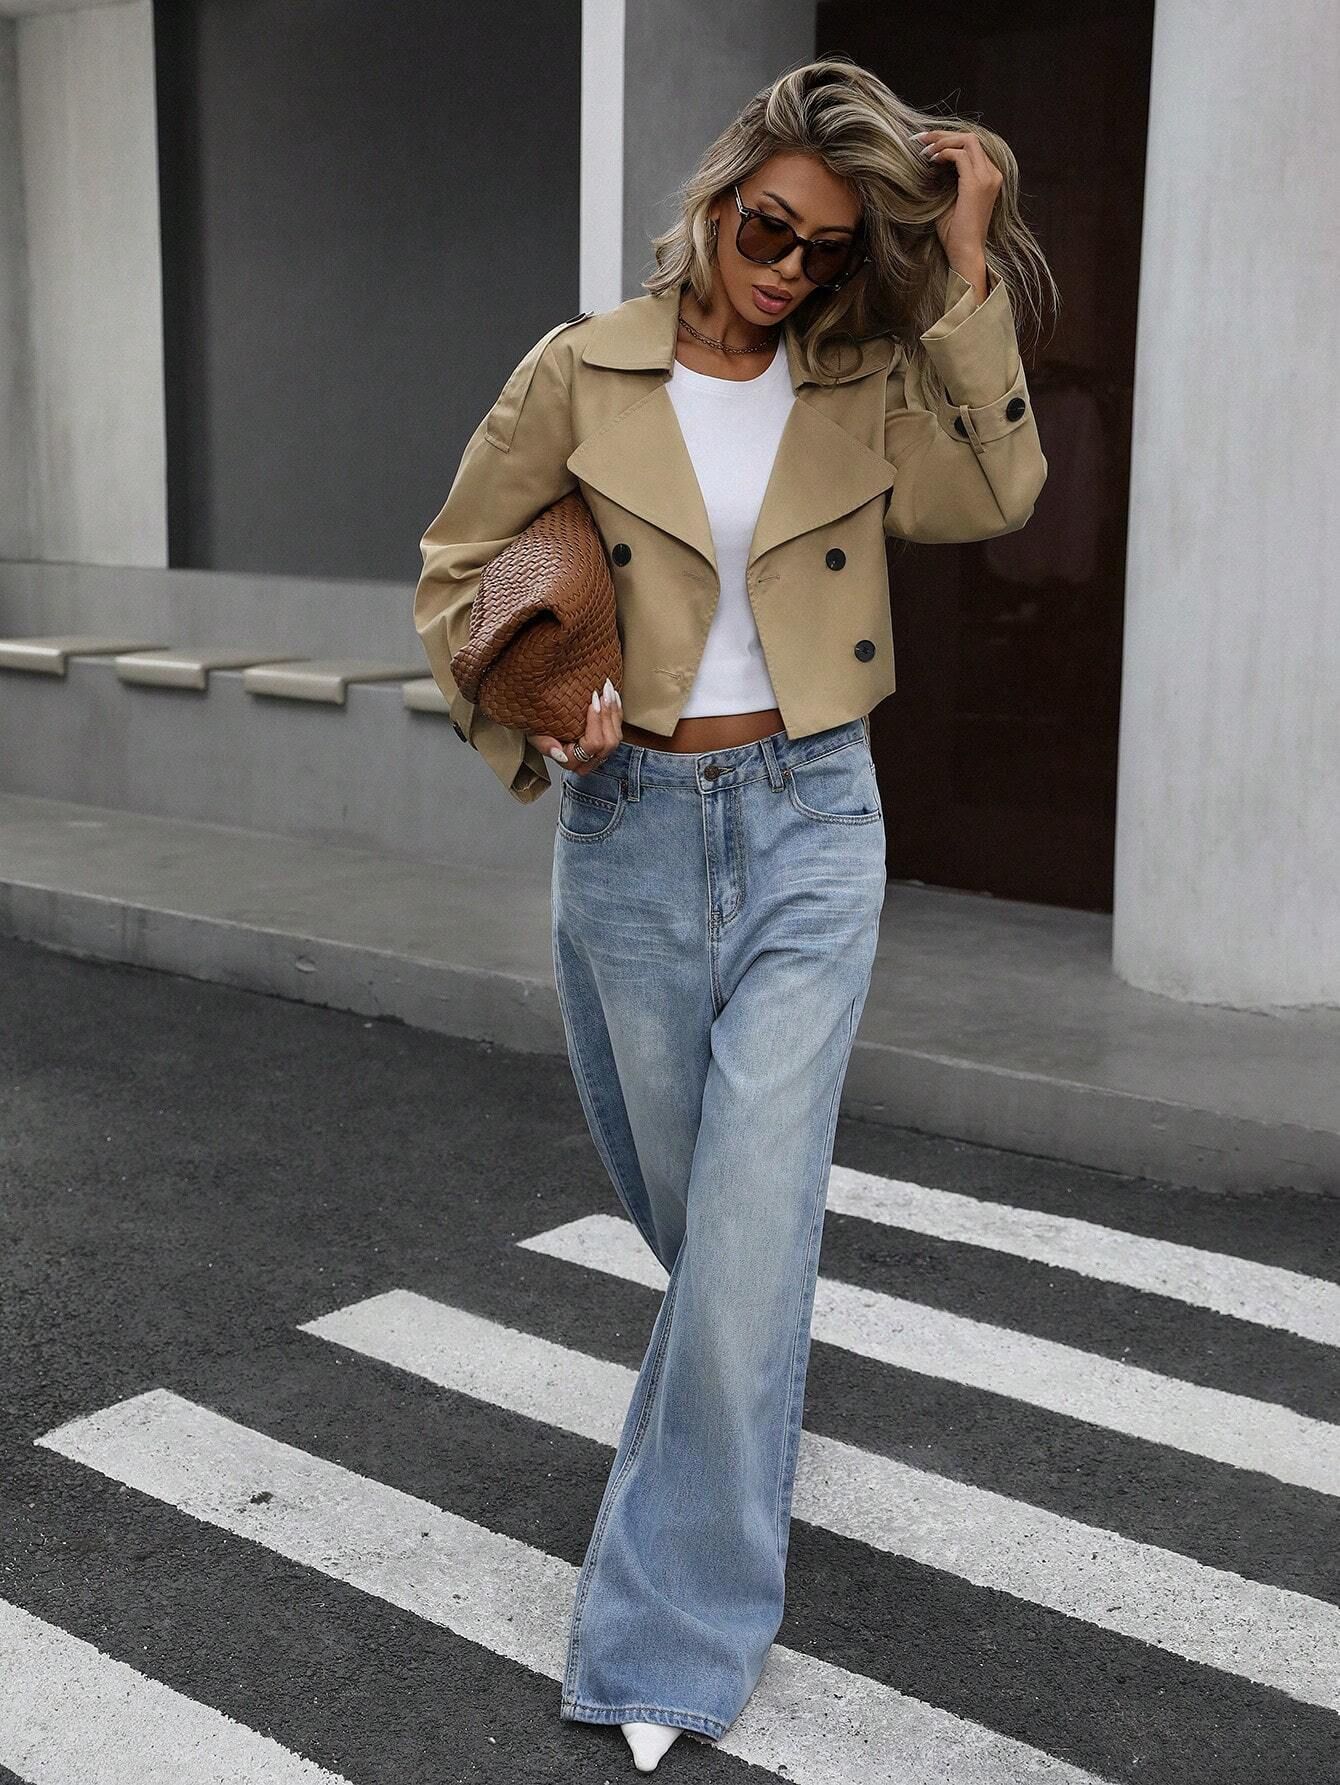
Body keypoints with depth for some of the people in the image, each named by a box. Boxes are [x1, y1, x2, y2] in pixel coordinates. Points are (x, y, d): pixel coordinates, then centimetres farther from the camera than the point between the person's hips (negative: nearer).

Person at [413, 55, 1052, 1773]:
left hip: (810, 817, 0)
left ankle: (672, 1643, 6)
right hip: (628, 827, 1)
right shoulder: (583, 373, -2)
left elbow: (996, 493, -15)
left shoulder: (867, 381, 1)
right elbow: (456, 567, 5)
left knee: (754, 1220, -6)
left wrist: (964, 279, -16)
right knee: (680, 1202, 16)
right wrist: (535, 721, -10)